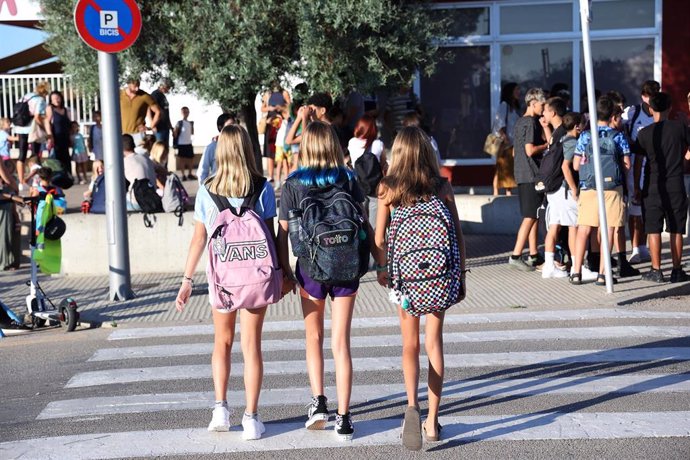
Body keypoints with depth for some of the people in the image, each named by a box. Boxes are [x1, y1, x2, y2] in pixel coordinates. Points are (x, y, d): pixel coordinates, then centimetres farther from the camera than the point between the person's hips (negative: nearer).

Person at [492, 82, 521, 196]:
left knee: (511, 167, 3)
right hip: (505, 142, -7)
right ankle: (496, 193, -11)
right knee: (501, 168, -10)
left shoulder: (515, 107, 20)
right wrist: (503, 136, -21)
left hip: (514, 142, 7)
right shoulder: (504, 105, -2)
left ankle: (509, 192, 4)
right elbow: (499, 123, -11)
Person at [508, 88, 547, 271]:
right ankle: (515, 256, -9)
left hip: (523, 175, 10)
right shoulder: (531, 122, -13)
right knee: (530, 217, -8)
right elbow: (530, 150, -21)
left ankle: (534, 255, 18)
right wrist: (547, 145, -6)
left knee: (534, 216, 14)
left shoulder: (520, 122, 16)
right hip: (531, 175, -10)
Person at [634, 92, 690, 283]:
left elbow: (638, 162, -1)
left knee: (654, 230, 4)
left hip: (652, 187, -1)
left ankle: (656, 271, 4)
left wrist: (636, 187, 8)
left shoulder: (644, 133, -3)